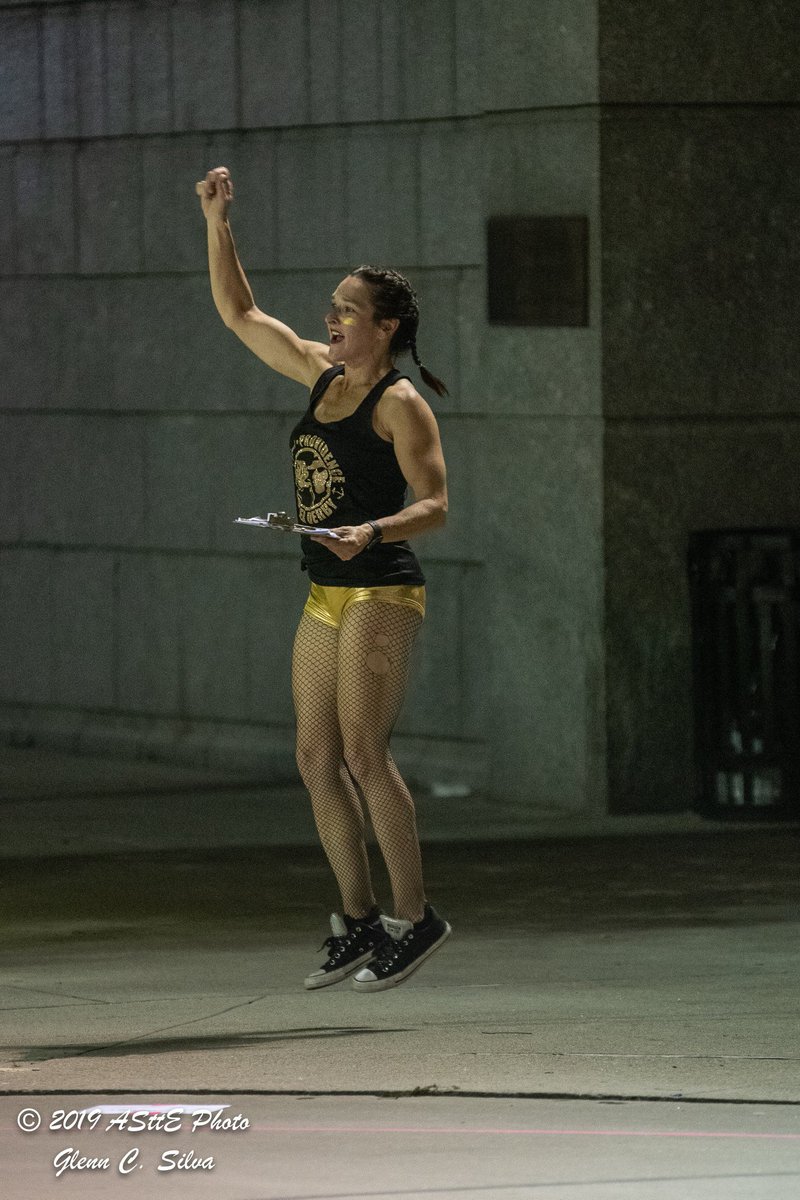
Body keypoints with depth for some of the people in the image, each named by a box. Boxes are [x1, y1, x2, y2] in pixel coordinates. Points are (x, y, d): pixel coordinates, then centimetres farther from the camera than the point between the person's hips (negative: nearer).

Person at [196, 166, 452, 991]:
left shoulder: (400, 404, -10)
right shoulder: (321, 376, 12)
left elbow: (433, 505, -15)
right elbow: (237, 312, 19)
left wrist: (371, 533, -32)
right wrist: (217, 224, 11)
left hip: (382, 592, -8)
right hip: (326, 594, 8)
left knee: (362, 752, -14)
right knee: (317, 758, 6)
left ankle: (415, 918, -8)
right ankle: (359, 921, 13)